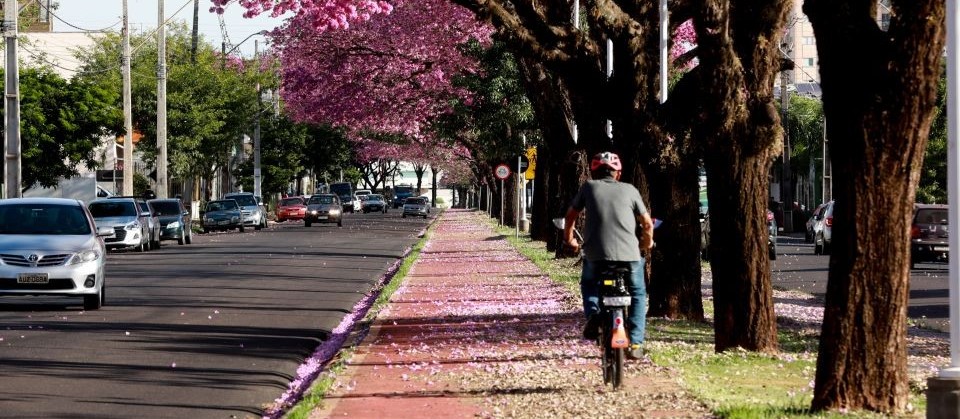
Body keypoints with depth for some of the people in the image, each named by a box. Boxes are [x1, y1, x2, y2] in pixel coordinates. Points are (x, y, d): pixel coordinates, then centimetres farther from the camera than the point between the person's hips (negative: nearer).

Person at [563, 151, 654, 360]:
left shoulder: (589, 187, 11)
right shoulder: (629, 190, 11)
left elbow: (571, 216, 19)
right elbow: (647, 223, 13)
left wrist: (568, 239, 37)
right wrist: (647, 242, 33)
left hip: (596, 254, 0)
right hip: (629, 253, 0)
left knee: (588, 283, 31)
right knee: (638, 295, 21)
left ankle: (592, 312, 2)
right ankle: (635, 344, 8)